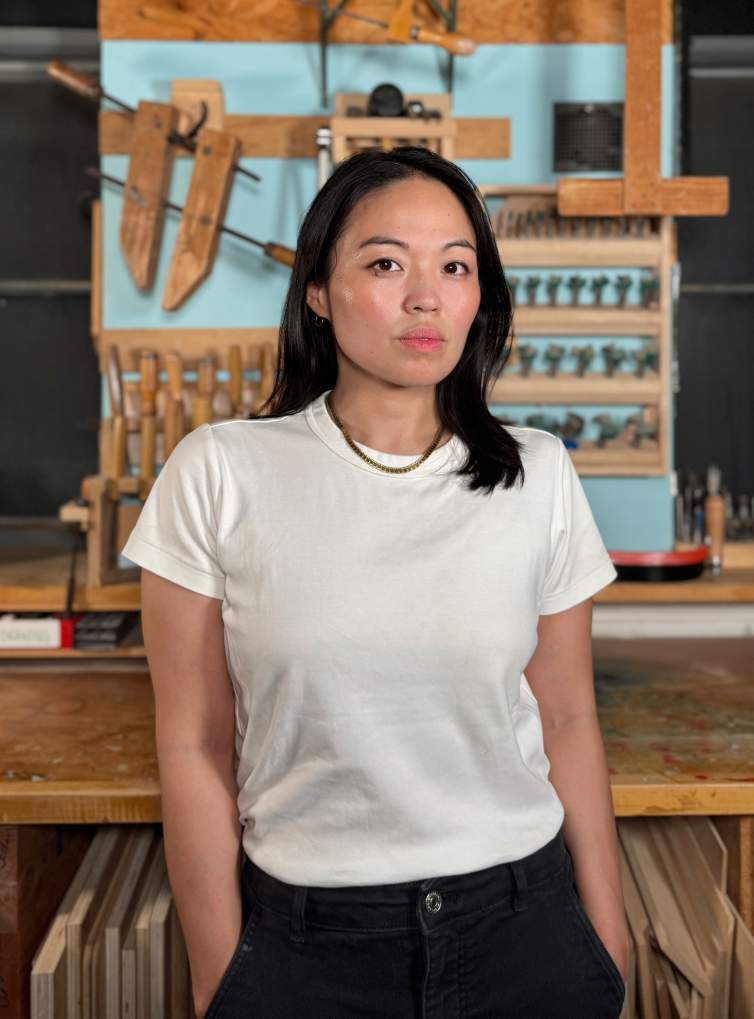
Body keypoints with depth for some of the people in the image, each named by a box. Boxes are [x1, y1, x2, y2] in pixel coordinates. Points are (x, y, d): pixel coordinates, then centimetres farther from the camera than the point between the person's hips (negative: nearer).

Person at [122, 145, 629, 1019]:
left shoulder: (537, 476, -2)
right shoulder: (218, 473, -9)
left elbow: (567, 724, 3)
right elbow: (194, 750, -6)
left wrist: (607, 940, 7)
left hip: (520, 923, 2)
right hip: (304, 941, -1)